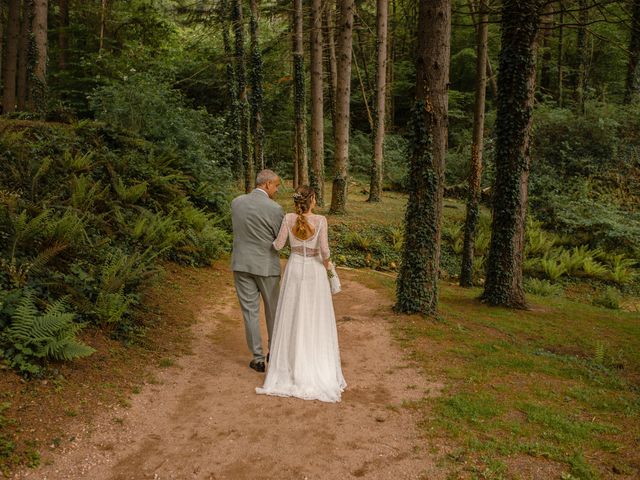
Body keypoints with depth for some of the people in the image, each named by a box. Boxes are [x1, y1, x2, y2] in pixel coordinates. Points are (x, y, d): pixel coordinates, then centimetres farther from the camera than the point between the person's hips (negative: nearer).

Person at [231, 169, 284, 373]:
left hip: (242, 264, 3)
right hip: (267, 265, -2)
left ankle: (258, 358, 11)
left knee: (250, 311, 7)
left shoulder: (236, 202, 0)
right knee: (272, 309, 16)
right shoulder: (275, 209, -14)